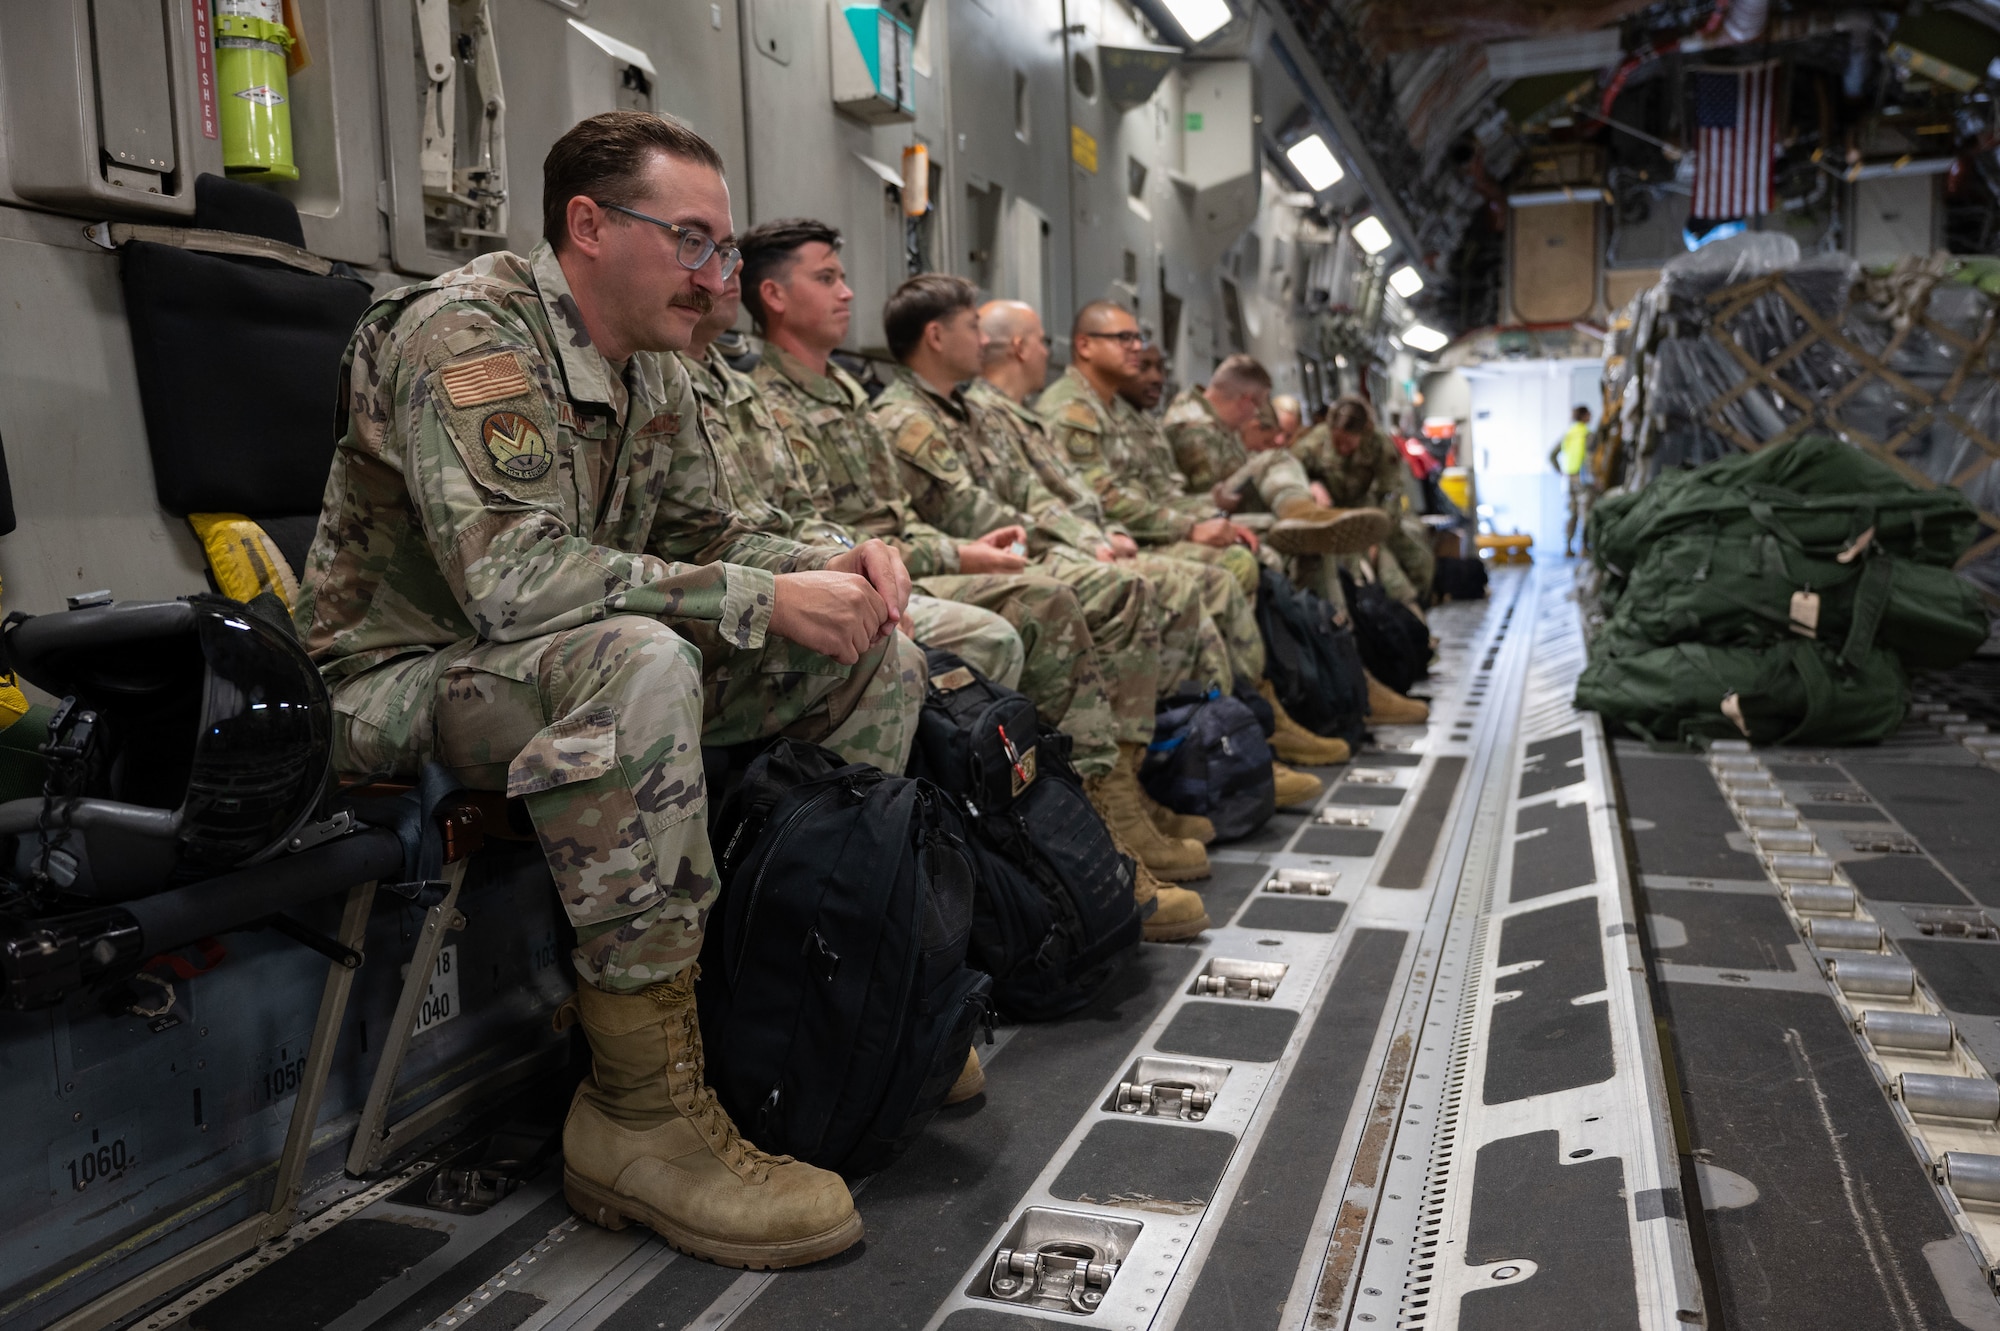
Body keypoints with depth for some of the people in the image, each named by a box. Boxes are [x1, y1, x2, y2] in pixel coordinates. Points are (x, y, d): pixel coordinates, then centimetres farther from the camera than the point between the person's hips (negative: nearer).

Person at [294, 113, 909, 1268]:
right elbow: (508, 573, -33)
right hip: (408, 678, -8)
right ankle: (645, 1108, -30)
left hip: (582, 676, 8)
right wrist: (767, 599, -31)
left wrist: (829, 564, -9)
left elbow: (702, 541, 12)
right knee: (639, 661, -41)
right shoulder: (468, 334, -20)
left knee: (875, 655, -1)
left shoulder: (652, 370, 7)